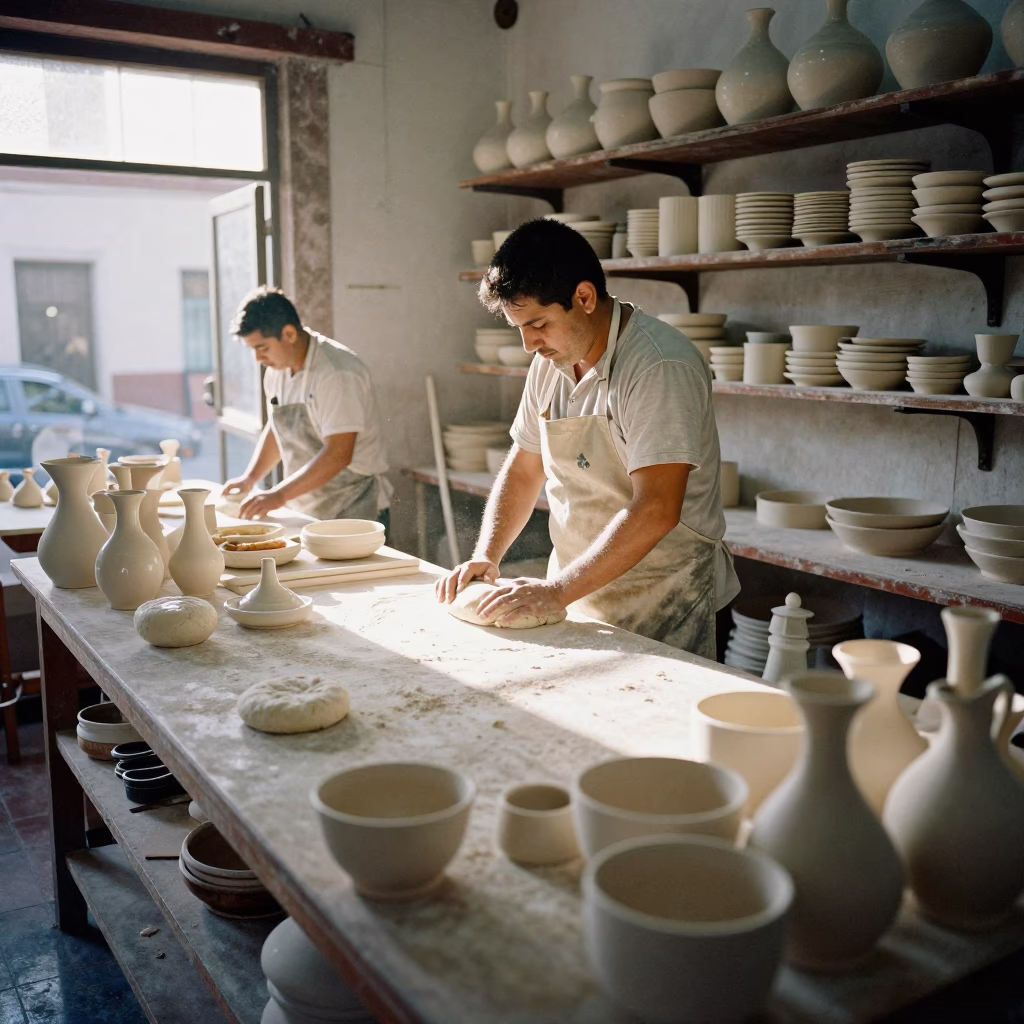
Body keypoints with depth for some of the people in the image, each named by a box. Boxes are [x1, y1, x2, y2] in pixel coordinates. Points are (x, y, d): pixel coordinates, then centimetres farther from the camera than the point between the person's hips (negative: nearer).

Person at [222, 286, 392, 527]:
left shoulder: (339, 373, -19)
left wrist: (279, 495, -24)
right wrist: (250, 478, 9)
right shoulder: (277, 370, 8)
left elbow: (338, 455, -25)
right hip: (307, 513, 7)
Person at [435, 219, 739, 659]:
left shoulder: (661, 367, -21)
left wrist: (557, 590, -26)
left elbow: (655, 511, -27)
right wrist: (485, 556, -1)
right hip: (576, 594, 6)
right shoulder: (550, 362, 5)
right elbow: (523, 471, 13)